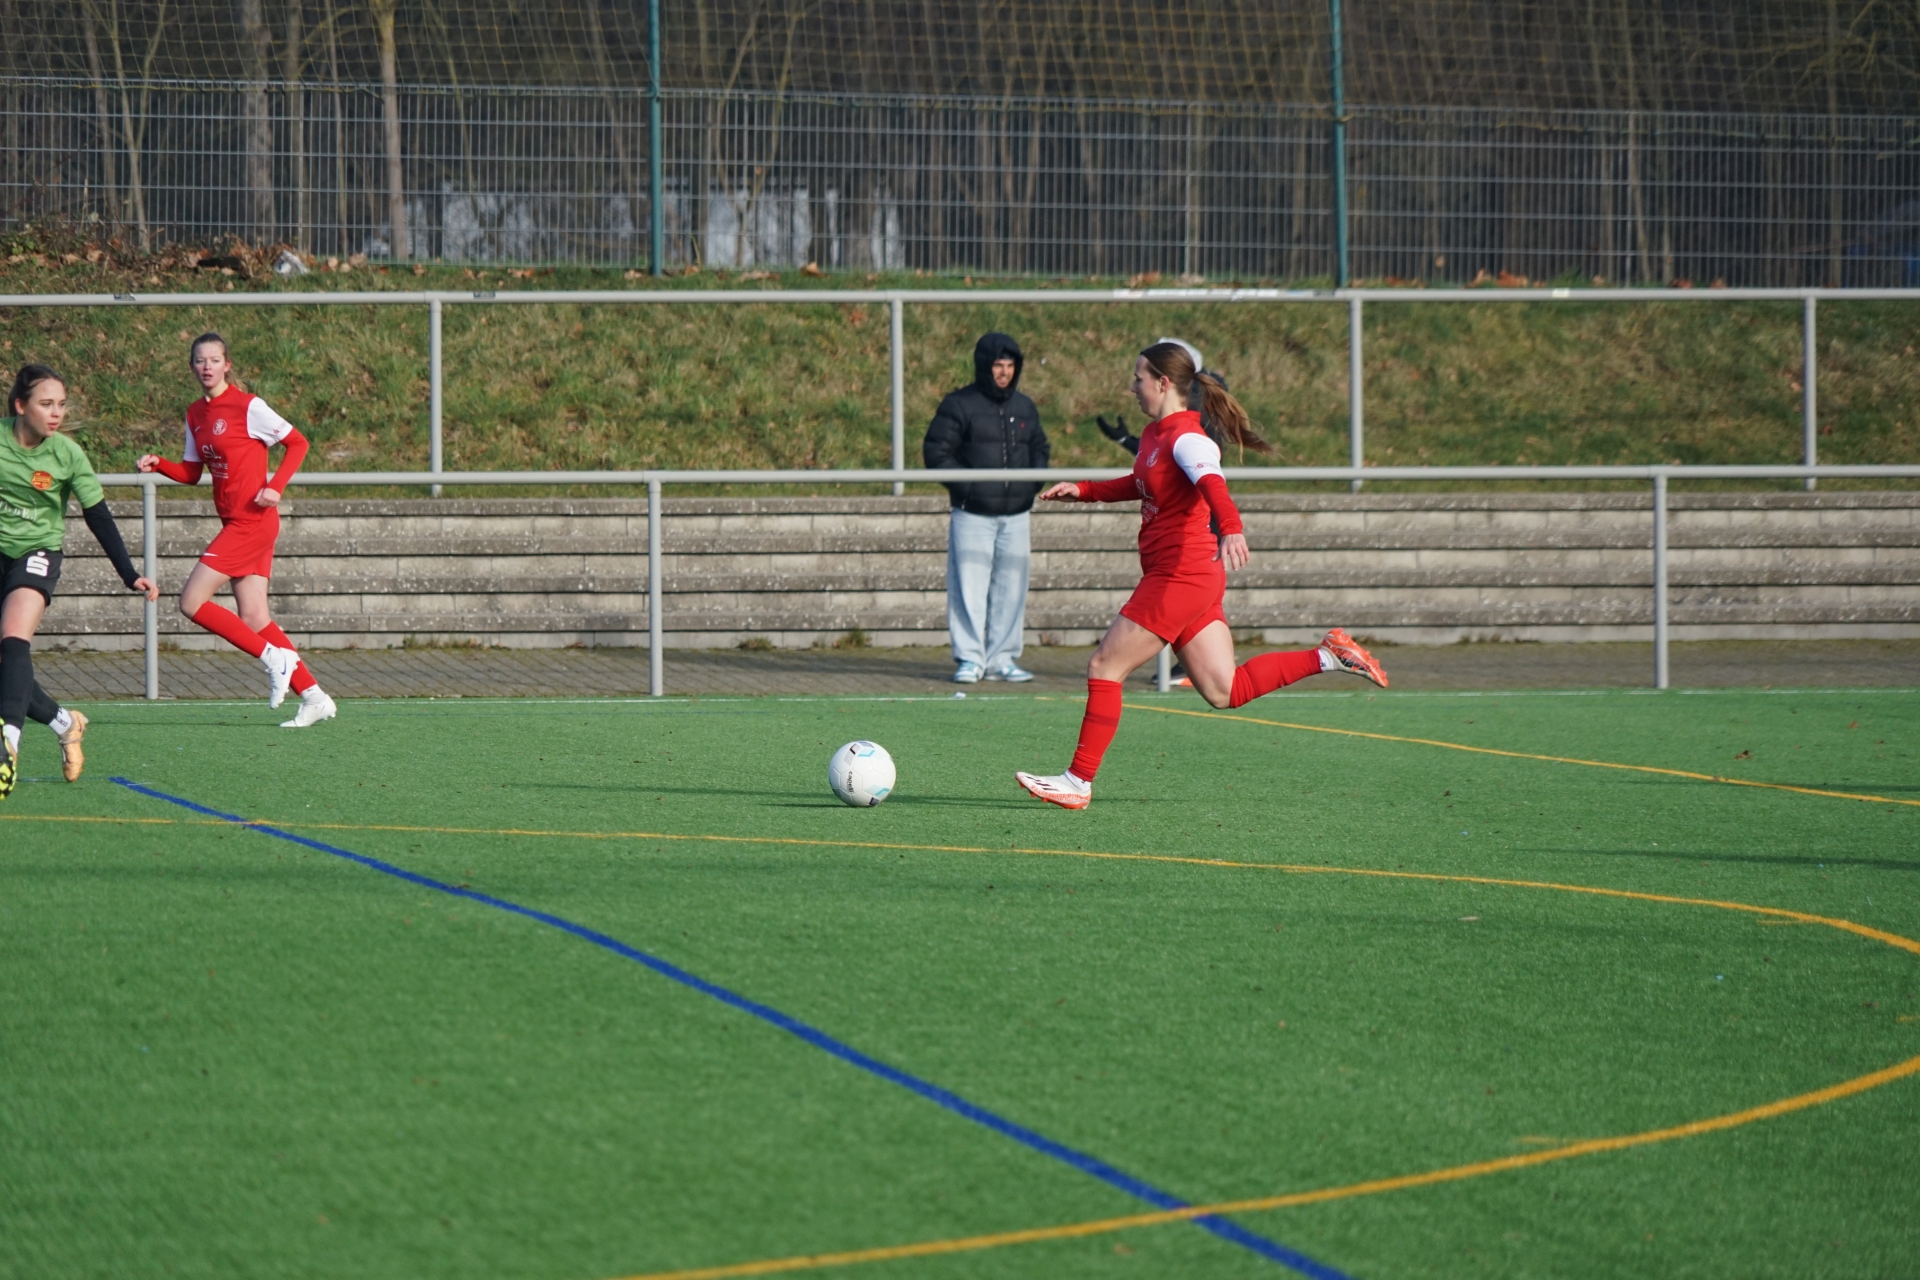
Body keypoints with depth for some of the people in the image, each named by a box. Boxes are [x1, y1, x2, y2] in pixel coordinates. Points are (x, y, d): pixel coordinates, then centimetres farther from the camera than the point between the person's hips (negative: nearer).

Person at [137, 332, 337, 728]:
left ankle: (275, 656, -4)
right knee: (253, 617, 4)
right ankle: (314, 697, 7)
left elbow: (297, 443, -6)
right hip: (234, 522, 8)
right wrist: (159, 464, -2)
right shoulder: (195, 414, 11)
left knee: (192, 601, -12)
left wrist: (276, 487, -17)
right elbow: (191, 473, 16)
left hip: (253, 520, -8)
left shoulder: (248, 407, -11)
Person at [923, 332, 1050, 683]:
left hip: (1015, 516, 5)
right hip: (972, 514, -5)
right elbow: (936, 451, -5)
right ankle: (969, 659, -3)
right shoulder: (959, 405, -2)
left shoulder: (1025, 408, 14)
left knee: (1010, 588, 6)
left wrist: (1034, 482, 6)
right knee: (969, 587, -8)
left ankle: (1001, 658, 13)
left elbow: (1040, 450, 25)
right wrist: (965, 486, -14)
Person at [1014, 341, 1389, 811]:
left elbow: (1212, 484, -36)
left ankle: (1078, 781, -1)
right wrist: (1082, 490, 28)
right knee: (1225, 692, 9)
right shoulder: (1154, 434, 14)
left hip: (1182, 574, -10)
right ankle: (1328, 656, 10)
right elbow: (1142, 485, 35)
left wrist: (1230, 528, -55)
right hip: (1180, 577, 10)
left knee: (1104, 667, -5)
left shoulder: (1185, 438, -16)